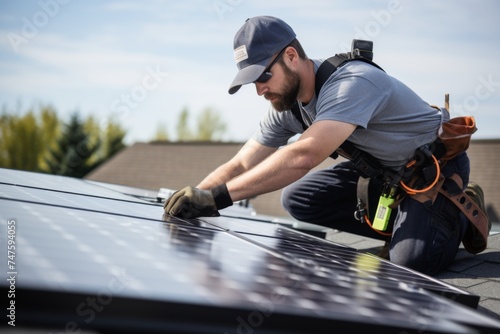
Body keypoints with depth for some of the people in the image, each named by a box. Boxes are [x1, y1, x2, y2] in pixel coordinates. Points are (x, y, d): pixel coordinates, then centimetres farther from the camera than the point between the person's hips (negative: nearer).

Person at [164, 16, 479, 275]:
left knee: (412, 258, -28)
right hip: (383, 168, 8)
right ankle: (403, 225, 4)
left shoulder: (351, 83, -36)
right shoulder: (287, 106, -8)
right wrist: (193, 198, -25)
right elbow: (241, 165, -6)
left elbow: (303, 156, -50)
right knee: (298, 200, -4)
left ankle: (462, 213, 5)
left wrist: (217, 196, -53)